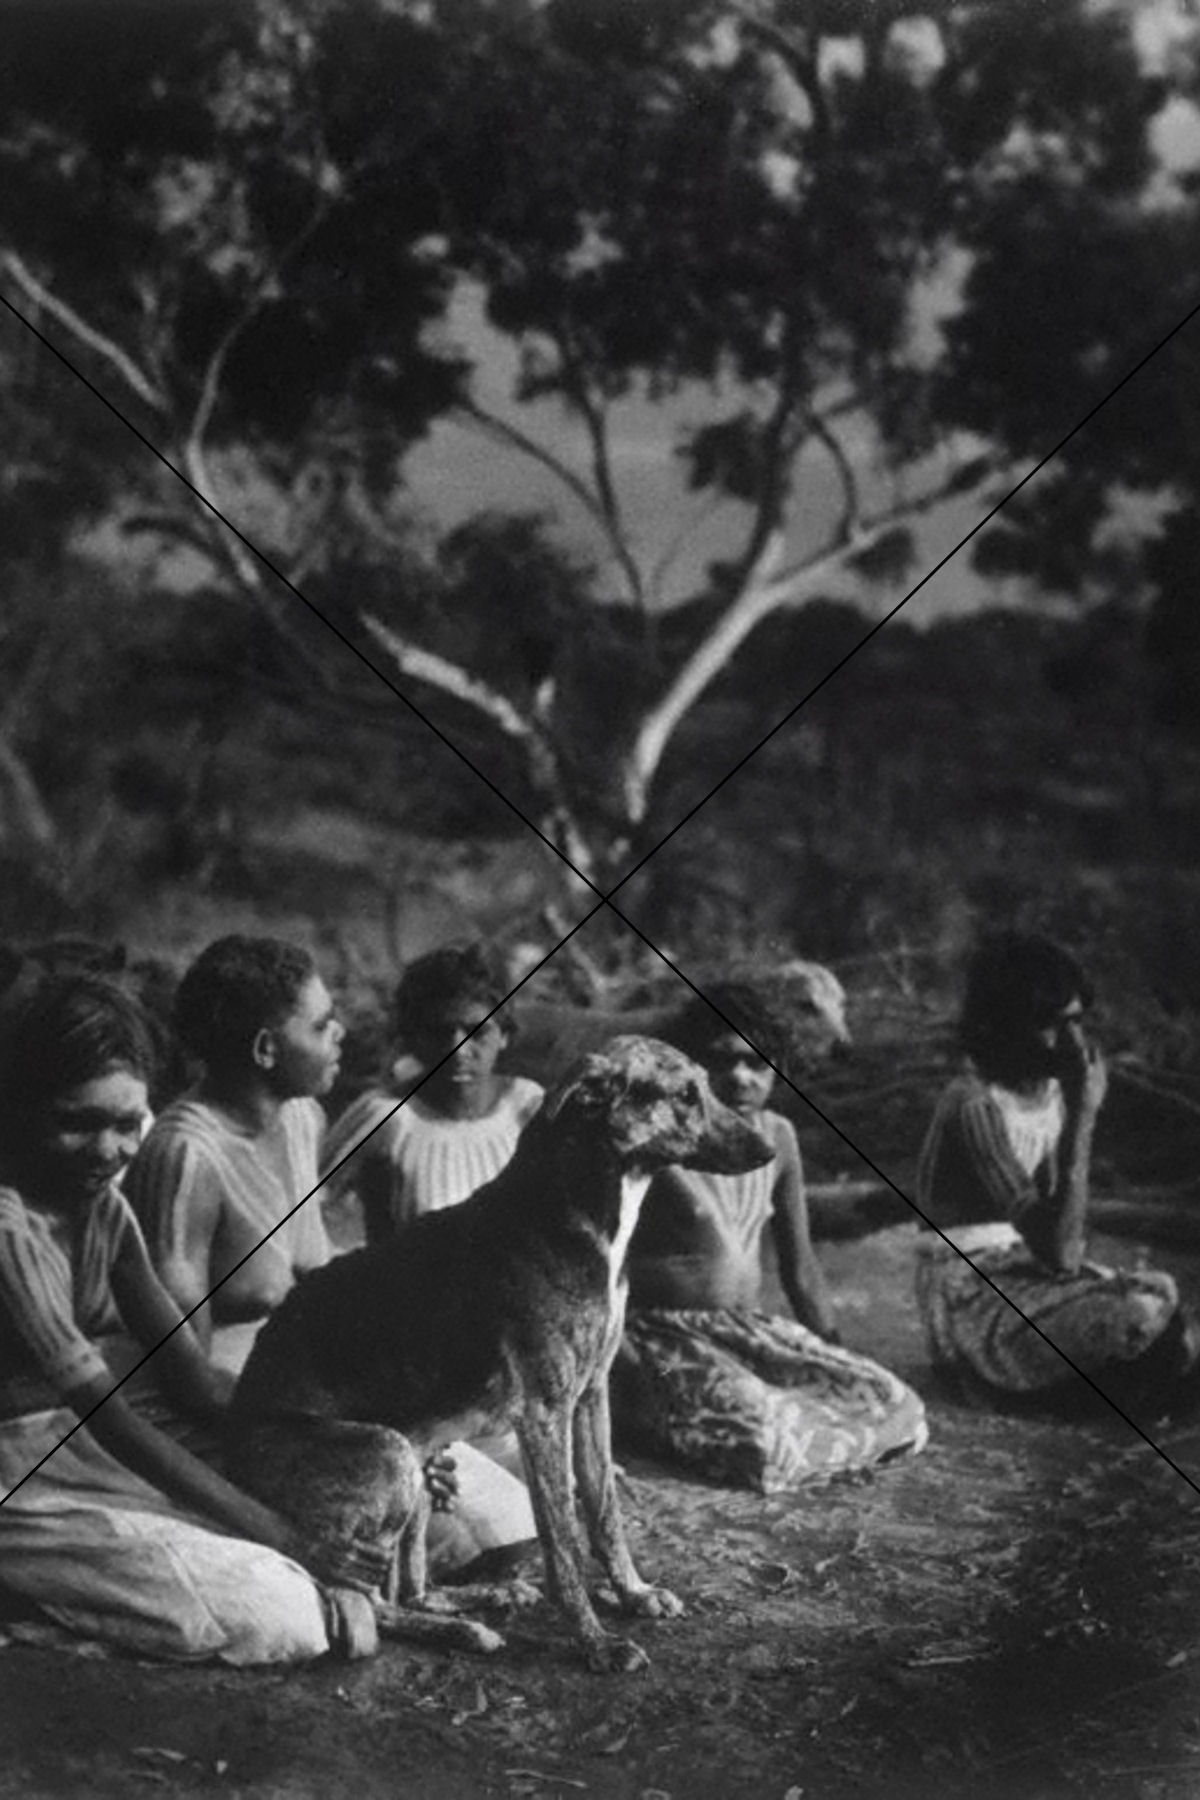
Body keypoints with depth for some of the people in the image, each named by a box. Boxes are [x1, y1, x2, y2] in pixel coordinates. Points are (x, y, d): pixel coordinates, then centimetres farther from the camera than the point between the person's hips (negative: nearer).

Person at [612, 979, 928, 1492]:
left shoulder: (777, 1137, 8)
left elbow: (800, 1269, 16)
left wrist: (840, 1358, 10)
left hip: (750, 1329, 7)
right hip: (661, 1334, -6)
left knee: (893, 1407, -12)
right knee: (762, 1431, -34)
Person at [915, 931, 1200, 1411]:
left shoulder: (1051, 1088, 4)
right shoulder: (975, 1106, -22)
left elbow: (1060, 1240, 8)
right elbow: (1057, 1253, -27)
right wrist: (1083, 1115, -27)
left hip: (1028, 1271, 8)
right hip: (972, 1300, -7)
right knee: (1144, 1319, -22)